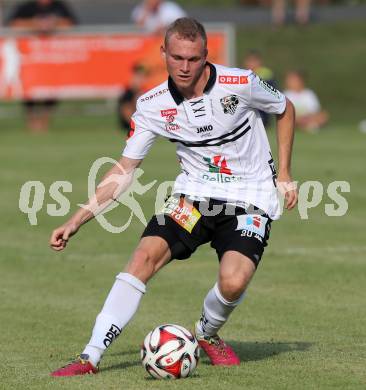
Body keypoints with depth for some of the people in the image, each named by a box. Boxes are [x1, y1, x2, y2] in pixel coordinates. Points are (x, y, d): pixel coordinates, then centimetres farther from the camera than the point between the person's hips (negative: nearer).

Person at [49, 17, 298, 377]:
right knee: (145, 255, -21)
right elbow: (124, 169, 1)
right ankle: (90, 357, -18)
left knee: (233, 282, -26)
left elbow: (285, 109, 6)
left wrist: (283, 174, 2)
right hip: (194, 194, 3)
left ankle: (207, 334, 10)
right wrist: (77, 220, -6)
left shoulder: (239, 84, -15)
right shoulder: (153, 105, -6)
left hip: (250, 200, -2)